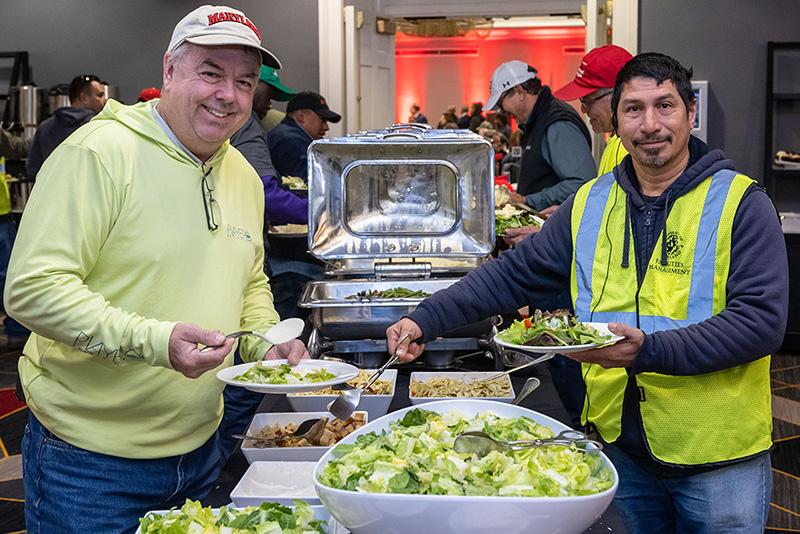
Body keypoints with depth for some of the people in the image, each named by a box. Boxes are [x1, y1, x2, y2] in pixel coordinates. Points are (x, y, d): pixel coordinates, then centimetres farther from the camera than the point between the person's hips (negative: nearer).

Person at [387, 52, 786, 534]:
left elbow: (763, 319, -19)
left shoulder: (740, 204, -11)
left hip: (718, 456, -4)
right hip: (622, 444, 4)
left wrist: (650, 350, -29)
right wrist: (425, 321, -4)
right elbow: (512, 276, 6)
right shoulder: (590, 205, 3)